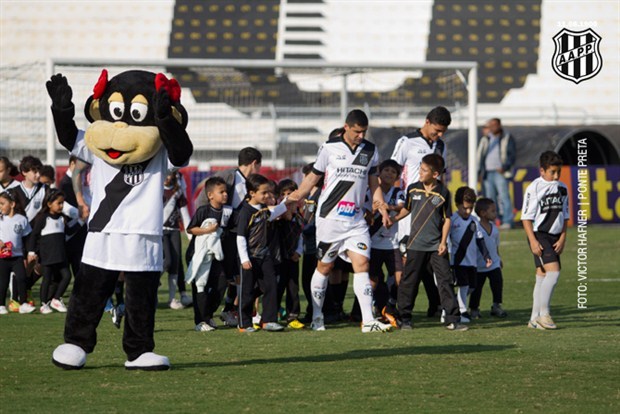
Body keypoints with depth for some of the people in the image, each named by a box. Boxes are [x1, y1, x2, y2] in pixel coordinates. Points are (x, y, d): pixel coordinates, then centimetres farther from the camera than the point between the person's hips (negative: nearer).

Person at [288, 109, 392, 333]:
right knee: (324, 266, 6)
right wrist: (293, 200, 4)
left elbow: (373, 181, 18)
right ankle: (316, 317, 21)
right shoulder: (329, 148, -3)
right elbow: (313, 176, 5)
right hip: (330, 217, -3)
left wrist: (381, 206, 7)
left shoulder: (370, 150, 7)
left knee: (362, 264, -10)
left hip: (356, 220, 3)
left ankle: (368, 320, -14)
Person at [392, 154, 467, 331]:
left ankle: (452, 319, -3)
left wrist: (443, 242, -5)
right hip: (416, 244, 1)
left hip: (437, 246, -1)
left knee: (445, 280, -4)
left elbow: (447, 219, 2)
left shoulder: (443, 193, -4)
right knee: (409, 282, 5)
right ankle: (404, 318, 16)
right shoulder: (413, 189, 2)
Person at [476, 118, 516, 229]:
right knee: (489, 198, 2)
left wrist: (505, 167, -14)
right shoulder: (485, 140, 17)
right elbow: (479, 156, 19)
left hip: (500, 172, -5)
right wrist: (479, 172, 11)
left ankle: (507, 221, -14)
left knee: (504, 196, -12)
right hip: (487, 173, 5)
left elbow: (512, 154, -1)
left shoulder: (507, 138, 5)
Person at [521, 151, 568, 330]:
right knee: (553, 271, -19)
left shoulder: (562, 189, 9)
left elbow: (564, 215, 15)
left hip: (554, 237, 6)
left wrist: (562, 238, 4)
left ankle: (534, 319, 10)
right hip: (539, 236, -6)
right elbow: (526, 217, -9)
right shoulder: (534, 188, -10)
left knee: (542, 276, 7)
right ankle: (544, 314, -12)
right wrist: (533, 241, -15)